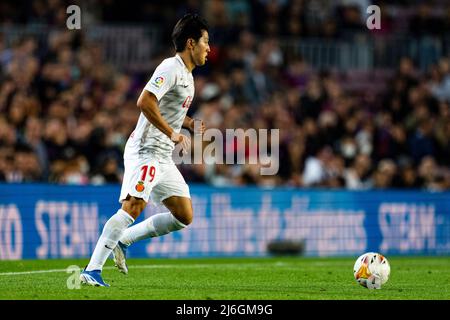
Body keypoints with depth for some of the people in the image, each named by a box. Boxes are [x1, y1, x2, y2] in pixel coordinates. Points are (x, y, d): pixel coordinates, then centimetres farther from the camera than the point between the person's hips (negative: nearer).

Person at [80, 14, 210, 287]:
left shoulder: (187, 75, 19)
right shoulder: (171, 68, -11)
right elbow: (145, 102, -24)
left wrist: (191, 124, 17)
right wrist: (173, 134, -21)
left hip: (164, 157, 10)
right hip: (145, 150, -10)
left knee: (184, 217, 5)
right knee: (134, 205, -25)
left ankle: (123, 240, 11)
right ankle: (92, 269, -28)